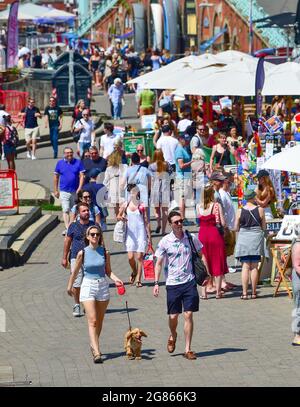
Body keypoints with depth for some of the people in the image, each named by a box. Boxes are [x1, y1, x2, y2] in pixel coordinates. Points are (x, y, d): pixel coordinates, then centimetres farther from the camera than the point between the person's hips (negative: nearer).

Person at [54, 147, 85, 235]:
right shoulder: (60, 163, 3)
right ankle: (67, 228, -15)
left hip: (75, 191, 1)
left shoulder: (78, 162, 0)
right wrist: (56, 190, 6)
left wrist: (80, 188, -14)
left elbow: (81, 176, -3)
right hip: (64, 191, -1)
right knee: (66, 210, -10)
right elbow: (56, 177, 8)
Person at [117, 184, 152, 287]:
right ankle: (134, 272, 26)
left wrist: (149, 237, 0)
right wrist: (121, 218, -10)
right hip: (130, 233, 2)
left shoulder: (141, 206, -2)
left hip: (141, 233, -2)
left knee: (139, 257, -3)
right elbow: (118, 216, 15)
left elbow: (146, 222, 1)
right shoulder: (125, 205, 3)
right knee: (130, 257, -4)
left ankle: (138, 280, 4)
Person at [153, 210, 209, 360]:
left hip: (189, 282, 1)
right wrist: (156, 283, -8)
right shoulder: (165, 242, -4)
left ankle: (188, 349, 3)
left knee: (188, 315, -4)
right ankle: (173, 336, 37)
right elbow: (159, 263, 1)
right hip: (172, 283, -1)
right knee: (173, 316, 3)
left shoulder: (191, 238, 0)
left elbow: (201, 255, 13)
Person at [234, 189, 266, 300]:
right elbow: (264, 227, 2)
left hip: (244, 239, 0)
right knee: (254, 266, 6)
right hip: (257, 238, 0)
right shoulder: (260, 210, -4)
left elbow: (236, 228, 1)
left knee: (245, 266, 2)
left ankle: (244, 293, -3)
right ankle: (254, 292, 8)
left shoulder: (240, 211, -3)